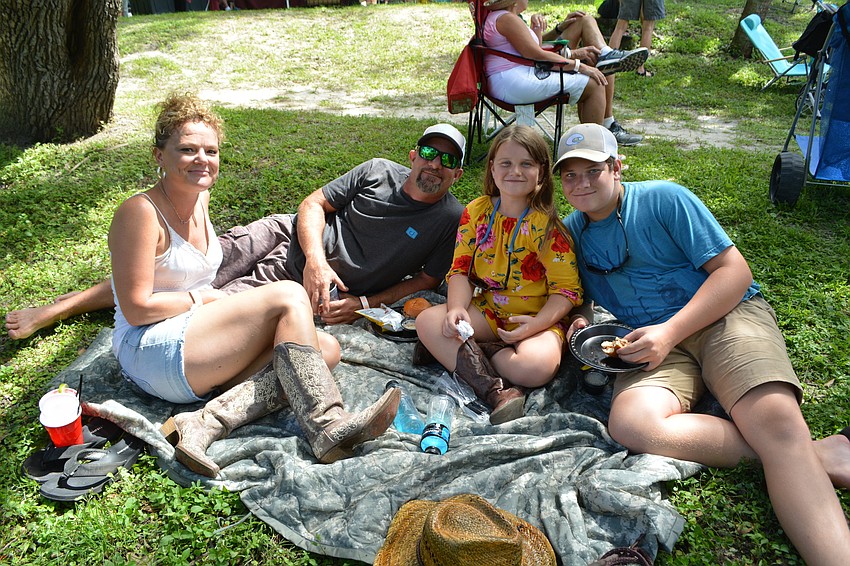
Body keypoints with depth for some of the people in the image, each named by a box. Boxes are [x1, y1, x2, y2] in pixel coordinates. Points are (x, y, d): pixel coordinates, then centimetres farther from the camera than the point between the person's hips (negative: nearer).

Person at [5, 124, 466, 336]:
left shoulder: (451, 220, -3)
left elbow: (428, 278, 2)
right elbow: (314, 204, 3)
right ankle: (58, 308, 10)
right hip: (288, 234, 2)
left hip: (303, 286, -2)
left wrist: (363, 303, -10)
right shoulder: (378, 172, 1)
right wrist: (315, 259, -15)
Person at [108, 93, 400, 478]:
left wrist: (224, 303, 7)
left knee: (324, 348, -12)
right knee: (287, 296, -22)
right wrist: (202, 298, -8)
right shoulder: (140, 213, -14)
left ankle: (203, 425, -25)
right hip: (151, 352, -8)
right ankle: (327, 428, -29)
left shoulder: (200, 200, 11)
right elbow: (136, 309, -16)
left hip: (192, 346, 8)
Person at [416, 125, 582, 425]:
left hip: (537, 319, -4)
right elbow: (460, 269, 1)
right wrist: (457, 308, -18)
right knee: (427, 321, -21)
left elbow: (567, 288, -11)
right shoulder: (476, 212, 2)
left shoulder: (546, 226, -11)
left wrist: (537, 324, -28)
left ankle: (455, 352, -11)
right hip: (486, 310, 4)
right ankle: (497, 391, -27)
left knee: (537, 365, -35)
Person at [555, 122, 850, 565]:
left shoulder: (663, 199, -1)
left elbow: (734, 271, -5)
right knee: (629, 424, -31)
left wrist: (670, 332, -16)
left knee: (775, 419, -33)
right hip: (653, 343, 3)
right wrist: (580, 322, 0)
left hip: (726, 314, -2)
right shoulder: (571, 232, 13)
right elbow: (579, 297, 26)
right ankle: (815, 454, -24)